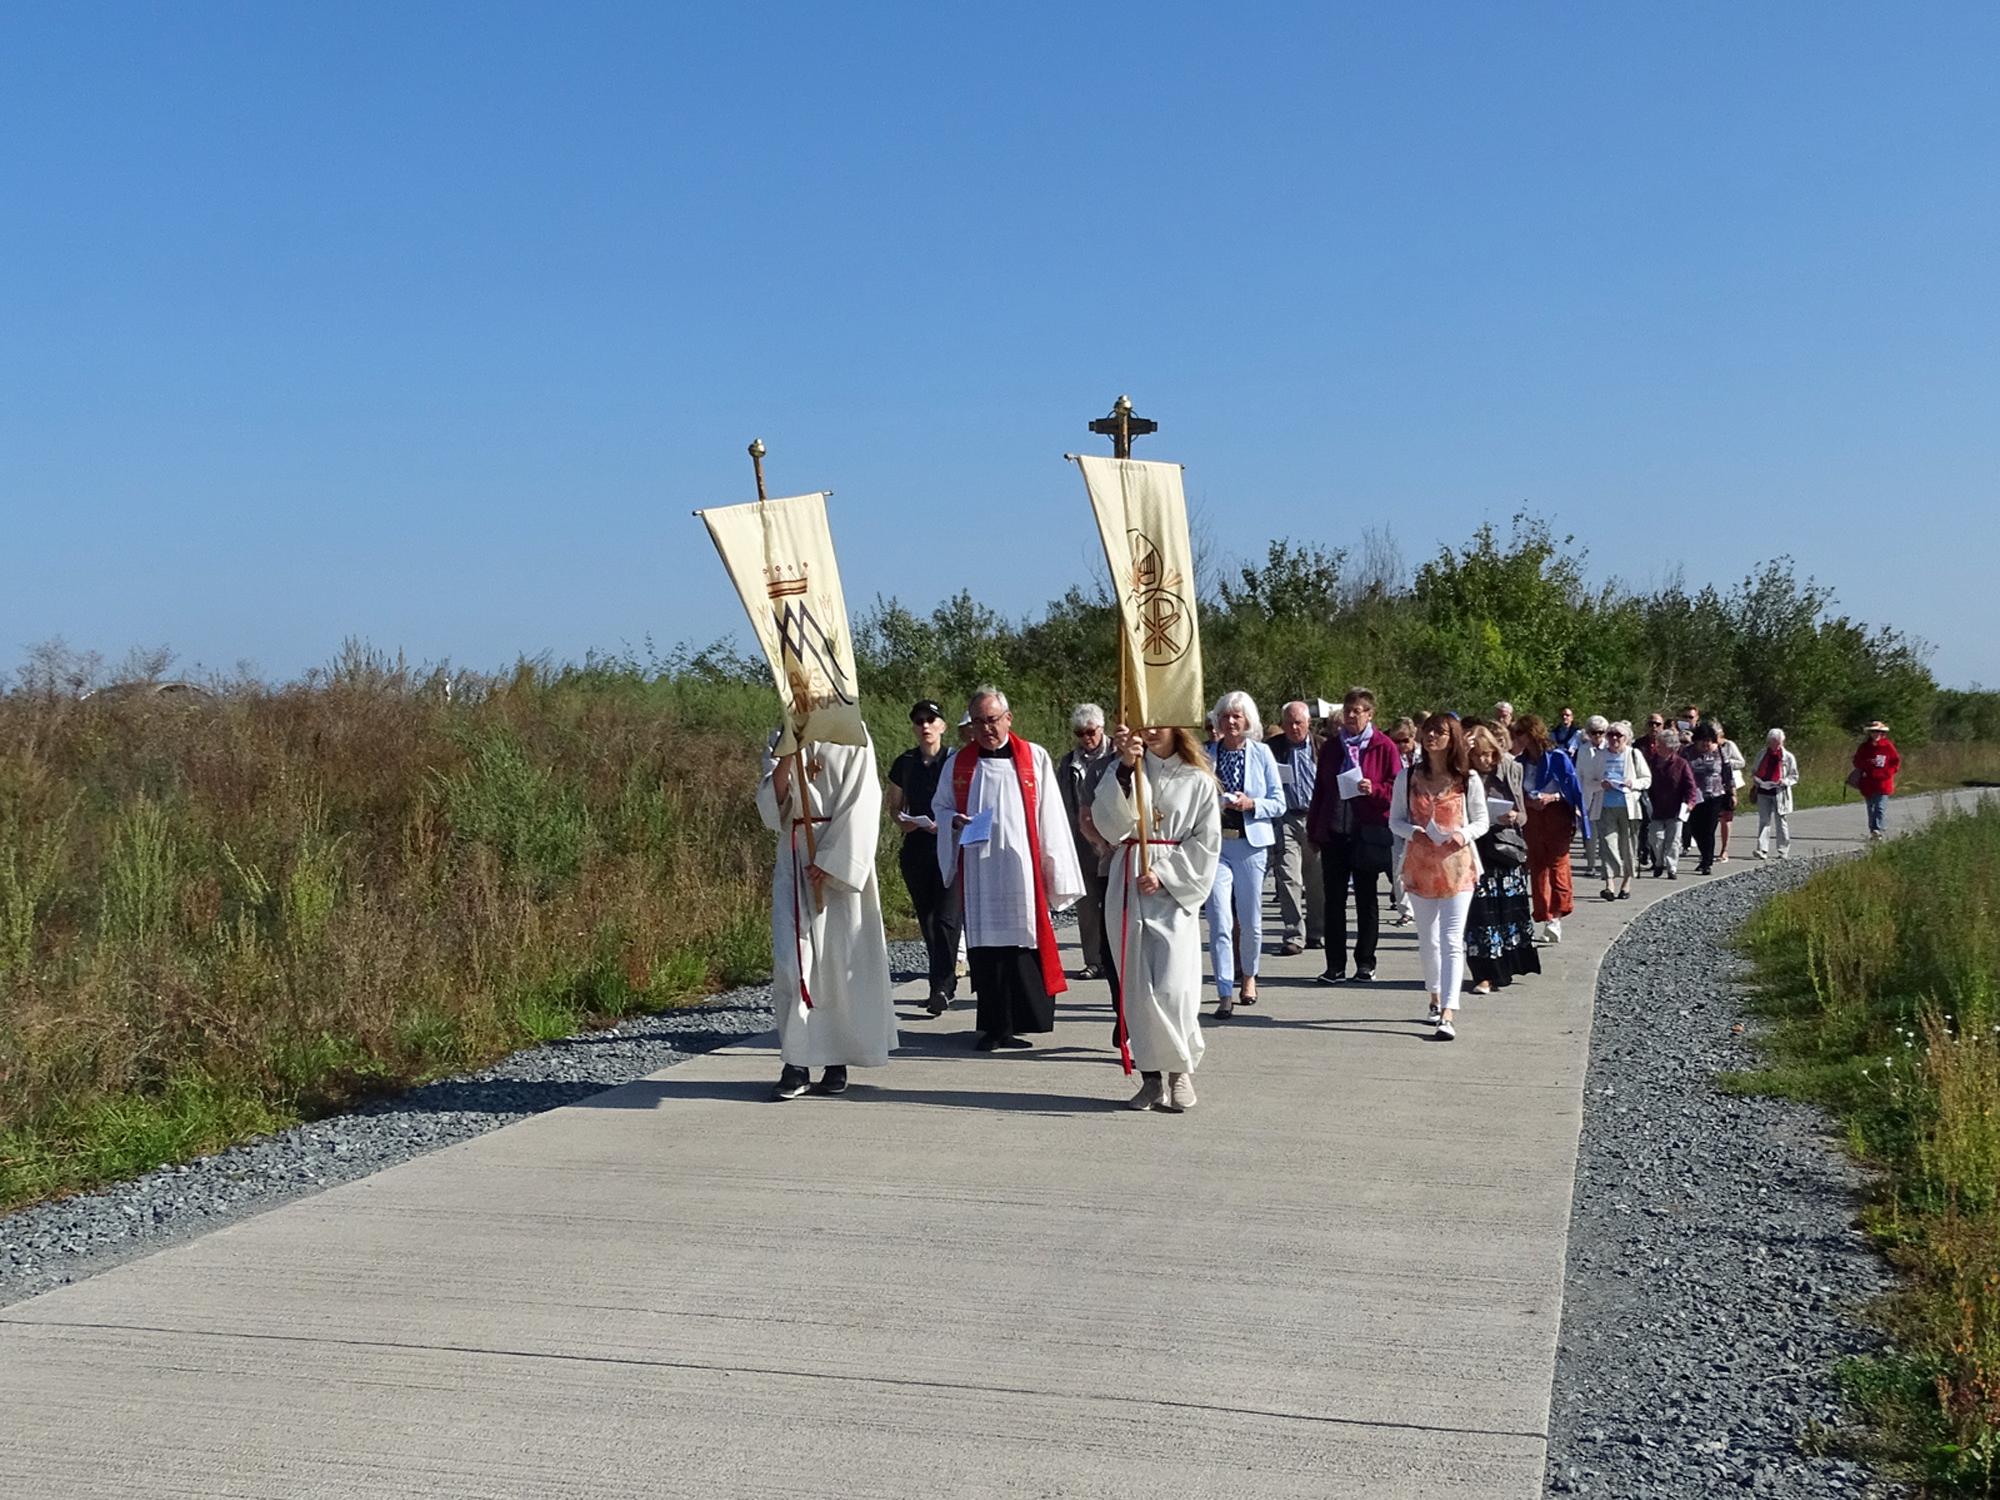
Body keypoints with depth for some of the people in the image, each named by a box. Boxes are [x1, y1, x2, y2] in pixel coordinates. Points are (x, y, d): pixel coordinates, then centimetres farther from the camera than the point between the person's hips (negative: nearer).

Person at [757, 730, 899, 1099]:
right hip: (794, 858, 3)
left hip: (841, 858, -2)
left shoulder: (852, 741, 0)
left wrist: (829, 861, -13)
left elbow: (860, 806, -6)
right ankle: (796, 1064, -5)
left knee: (841, 957, 0)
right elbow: (771, 805, 1)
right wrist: (789, 755, -13)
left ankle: (837, 1061, 10)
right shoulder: (780, 742, 10)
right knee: (791, 958, -7)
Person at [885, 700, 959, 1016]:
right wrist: (902, 821, -3)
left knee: (945, 918, -13)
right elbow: (893, 806, 19)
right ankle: (948, 984, 21)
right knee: (926, 919, 9)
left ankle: (941, 988, -14)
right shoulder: (904, 763, 8)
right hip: (916, 849, 4)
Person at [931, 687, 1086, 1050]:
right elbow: (940, 806, 19)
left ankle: (1018, 1023, 2)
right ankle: (993, 1027, 7)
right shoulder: (959, 764, 11)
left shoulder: (1034, 758, 4)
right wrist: (955, 821, -4)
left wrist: (1054, 871, -2)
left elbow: (1050, 817, 2)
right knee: (985, 949, 1)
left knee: (1021, 947, -4)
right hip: (977, 874, 2)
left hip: (1021, 870, -2)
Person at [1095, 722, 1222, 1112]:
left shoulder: (1198, 781, 4)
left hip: (1175, 893, -2)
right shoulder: (1123, 772, 7)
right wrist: (1125, 769, -22)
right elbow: (1109, 823, -10)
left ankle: (1181, 1069, 5)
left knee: (1173, 988, -12)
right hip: (1129, 887, 2)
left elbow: (1206, 845, 3)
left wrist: (1164, 874, -8)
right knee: (1138, 988, 2)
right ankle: (1152, 1076, 10)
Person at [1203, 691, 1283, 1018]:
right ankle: (1225, 994, -8)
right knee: (1219, 921, -10)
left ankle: (1249, 975, 35)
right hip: (1214, 843, 0)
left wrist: (1252, 804, -13)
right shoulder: (1206, 754, 5)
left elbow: (1279, 803, 5)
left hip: (1251, 843, 1)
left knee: (1250, 920, 9)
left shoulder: (1262, 754, 4)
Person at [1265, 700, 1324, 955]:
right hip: (1286, 819, -1)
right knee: (1289, 878, -8)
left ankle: (1316, 932, 23)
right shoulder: (1272, 747, 4)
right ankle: (1294, 936, -5)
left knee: (1317, 881, 10)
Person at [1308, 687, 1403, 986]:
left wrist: (1374, 790, -20)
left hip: (1368, 834, -3)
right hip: (1334, 832, 3)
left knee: (1367, 900, 7)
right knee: (1334, 900, 3)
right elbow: (1319, 789, 13)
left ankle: (1365, 963, 14)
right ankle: (1335, 964, 8)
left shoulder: (1384, 747, -2)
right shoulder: (1332, 745, 10)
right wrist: (1313, 829, 10)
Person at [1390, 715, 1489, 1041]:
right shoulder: (1407, 777, 4)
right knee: (1428, 939, 13)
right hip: (1420, 865, 3)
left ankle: (1447, 1016, -17)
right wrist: (1414, 832, -15)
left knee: (1452, 941, -11)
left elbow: (1482, 820, 5)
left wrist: (1464, 834, -16)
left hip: (1457, 865, -3)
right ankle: (1436, 998, 33)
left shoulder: (1468, 779, -1)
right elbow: (1395, 820, 6)